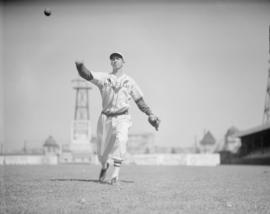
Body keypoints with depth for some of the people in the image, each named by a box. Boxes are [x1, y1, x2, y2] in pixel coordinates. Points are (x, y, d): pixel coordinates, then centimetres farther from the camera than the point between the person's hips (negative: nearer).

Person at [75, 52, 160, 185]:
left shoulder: (130, 81, 11)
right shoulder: (103, 77, 8)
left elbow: (140, 101, 13)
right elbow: (87, 75, -9)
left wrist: (150, 114, 0)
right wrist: (80, 67, -31)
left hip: (122, 118, -1)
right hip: (105, 118, 1)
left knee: (120, 139, -30)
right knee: (101, 151, 4)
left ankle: (116, 172, -35)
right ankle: (104, 167, 38)